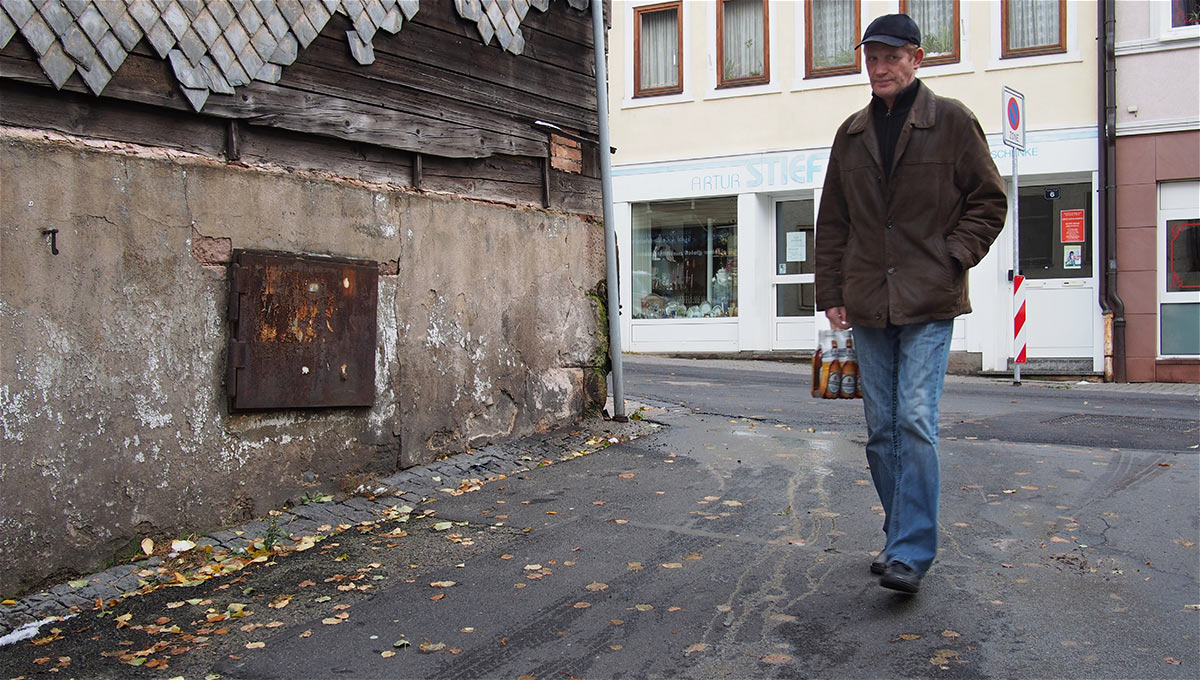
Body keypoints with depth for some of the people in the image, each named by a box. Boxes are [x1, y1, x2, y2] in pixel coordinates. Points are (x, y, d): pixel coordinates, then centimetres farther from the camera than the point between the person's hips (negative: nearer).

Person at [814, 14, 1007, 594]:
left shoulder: (952, 121, 2)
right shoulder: (851, 134, 13)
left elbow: (989, 200, 4)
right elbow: (832, 221, 15)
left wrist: (954, 257, -9)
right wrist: (831, 294, 9)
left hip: (929, 303, -4)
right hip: (867, 305, 5)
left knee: (916, 421, -12)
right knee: (881, 429, 8)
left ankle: (912, 553, -6)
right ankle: (901, 536, 22)